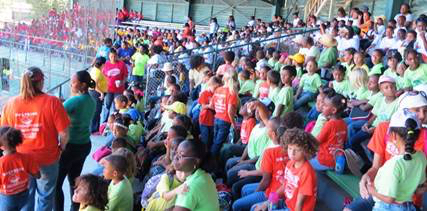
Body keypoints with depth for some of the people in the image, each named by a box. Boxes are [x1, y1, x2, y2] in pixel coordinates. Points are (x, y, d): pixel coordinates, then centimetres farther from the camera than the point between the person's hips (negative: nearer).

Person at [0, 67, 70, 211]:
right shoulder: (52, 102, -19)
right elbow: (64, 133, -16)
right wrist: (61, 147, 4)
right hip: (47, 159, -3)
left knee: (25, 197, 24)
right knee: (45, 197, 18)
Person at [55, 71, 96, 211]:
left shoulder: (74, 101, -20)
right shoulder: (91, 101, 4)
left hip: (71, 146, -8)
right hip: (85, 145, 8)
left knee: (56, 183, 4)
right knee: (74, 180, 18)